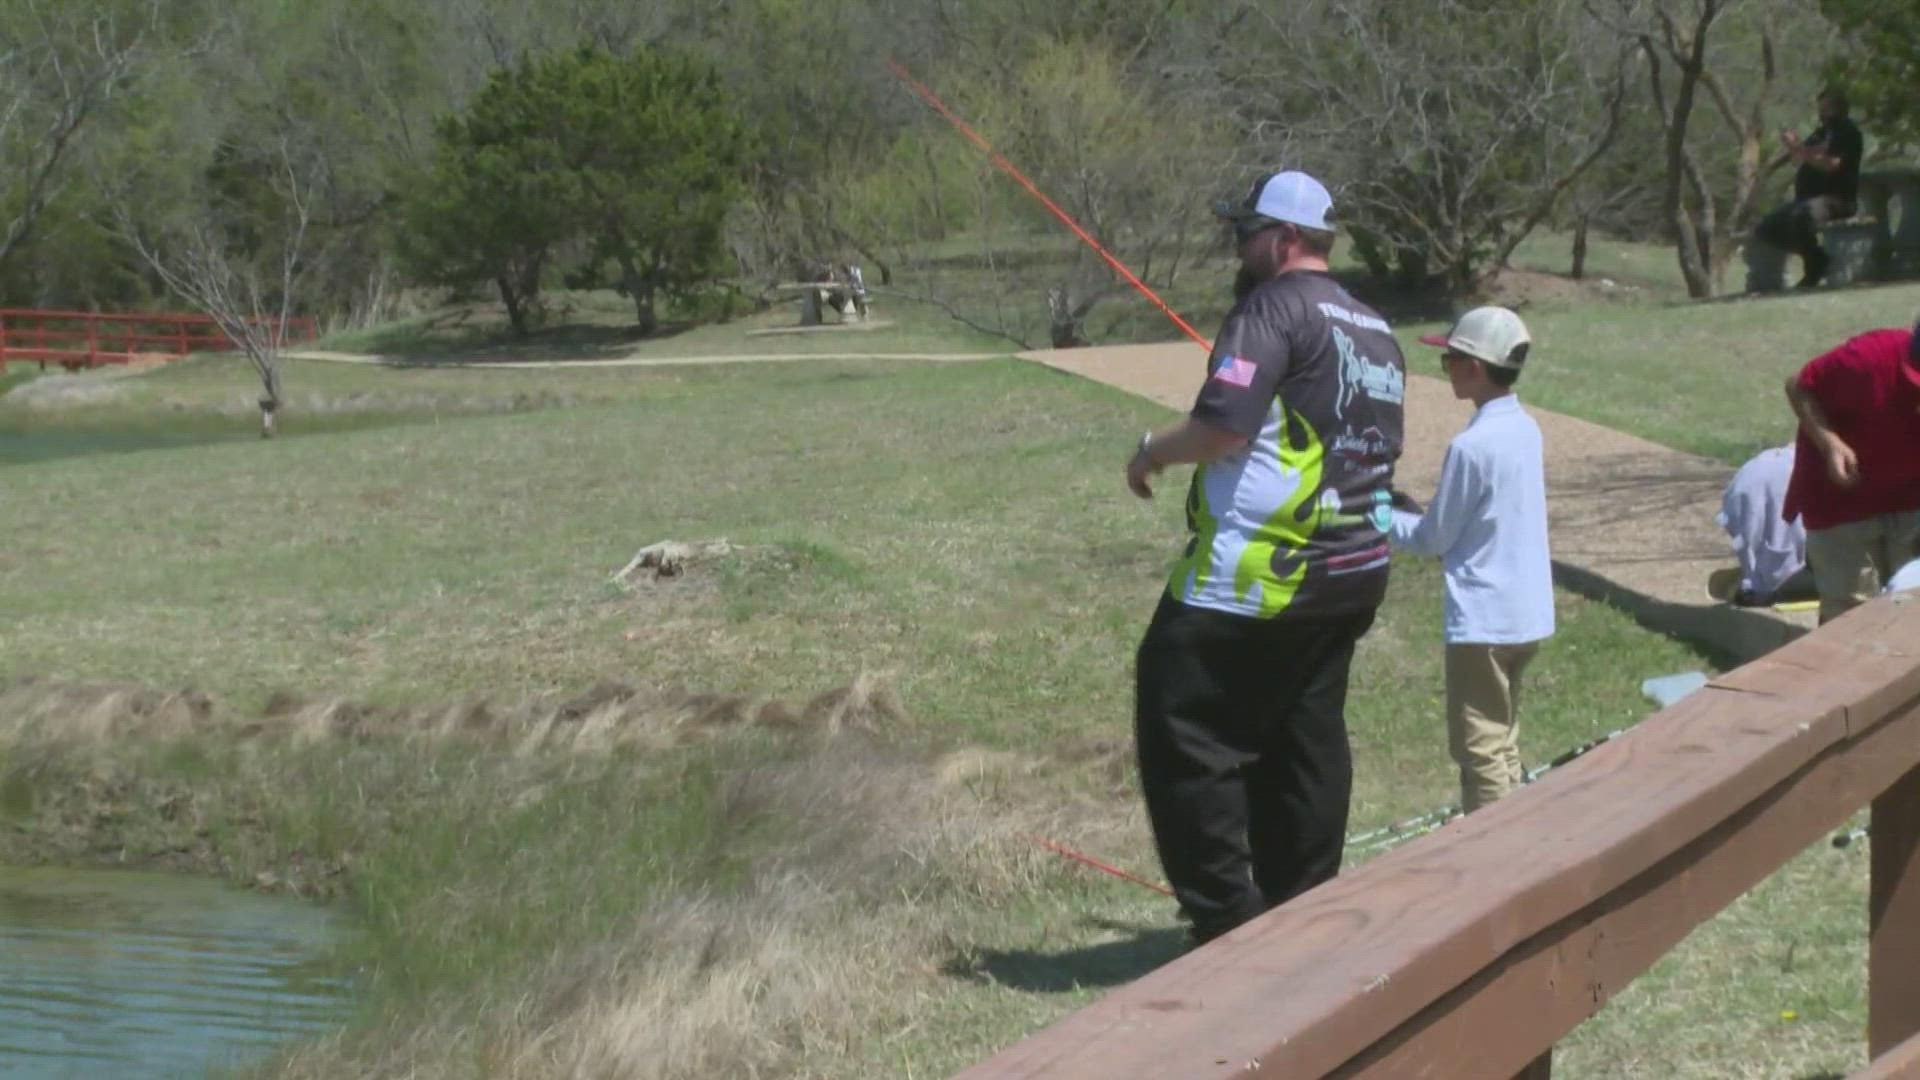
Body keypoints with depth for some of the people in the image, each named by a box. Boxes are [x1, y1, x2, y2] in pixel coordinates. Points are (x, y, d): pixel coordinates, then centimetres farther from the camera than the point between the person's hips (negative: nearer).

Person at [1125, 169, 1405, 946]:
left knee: (1183, 730, -4)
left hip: (1258, 579, -9)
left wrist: (1152, 452, -3)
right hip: (1356, 572, 9)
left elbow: (1221, 426, -21)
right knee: (1306, 741, 15)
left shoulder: (1276, 307, -11)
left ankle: (1227, 919, -5)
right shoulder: (1375, 331, 17)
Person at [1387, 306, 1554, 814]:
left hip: (1483, 619, -8)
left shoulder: (1471, 445, -20)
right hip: (1527, 614, 9)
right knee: (1503, 745, 17)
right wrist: (1418, 510, 12)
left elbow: (1435, 538, -11)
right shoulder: (1526, 429, 5)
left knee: (1480, 751, -2)